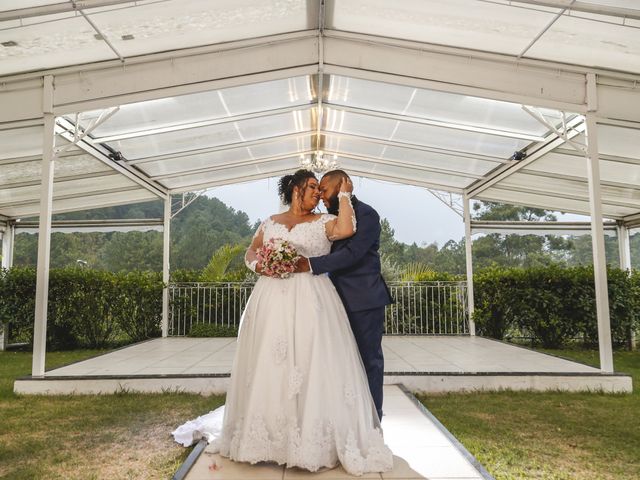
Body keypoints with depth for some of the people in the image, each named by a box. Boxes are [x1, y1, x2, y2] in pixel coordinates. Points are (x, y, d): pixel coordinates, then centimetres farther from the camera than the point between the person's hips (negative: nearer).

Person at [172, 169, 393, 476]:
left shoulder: (323, 222, 7)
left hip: (310, 302, -2)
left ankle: (311, 437, 5)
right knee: (268, 366, 5)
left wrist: (344, 195, -3)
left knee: (310, 365, -6)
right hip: (272, 301, 3)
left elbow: (347, 230, -13)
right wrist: (257, 264, -5)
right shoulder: (270, 222, 16)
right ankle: (266, 436, 19)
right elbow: (250, 252, 16)